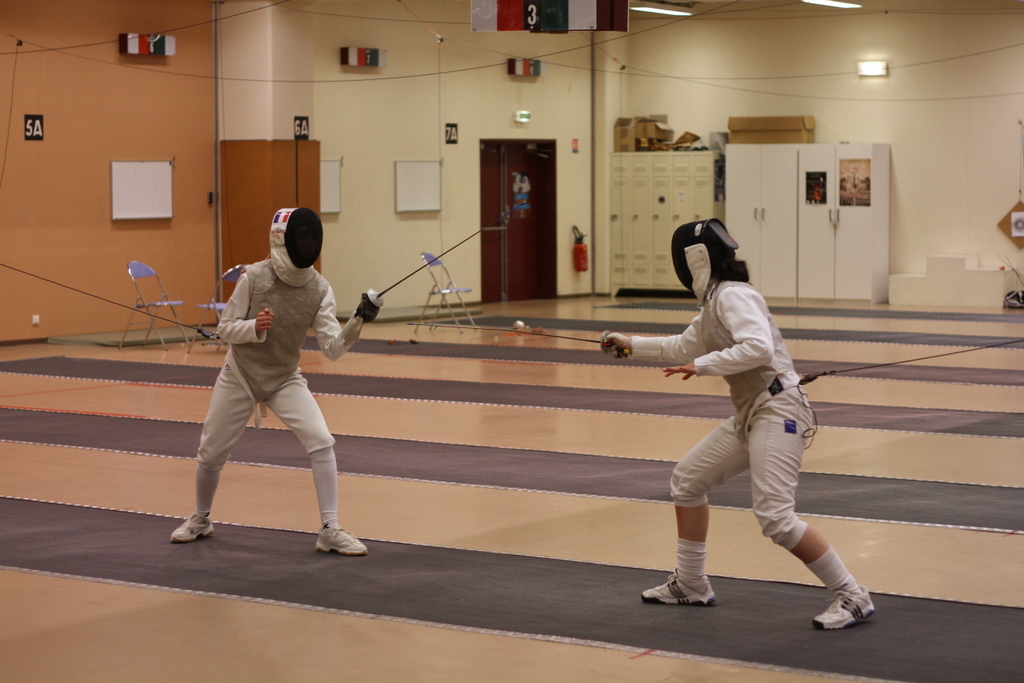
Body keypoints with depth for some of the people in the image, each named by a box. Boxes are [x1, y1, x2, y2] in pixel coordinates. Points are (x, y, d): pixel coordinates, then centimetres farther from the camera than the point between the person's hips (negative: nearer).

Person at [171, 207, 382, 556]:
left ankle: (329, 531, -14)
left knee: (322, 443, -20)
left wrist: (357, 322, -39)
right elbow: (225, 330, -12)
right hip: (239, 376, -1)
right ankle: (201, 519, 37)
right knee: (210, 455, 8)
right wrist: (255, 327, -32)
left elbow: (332, 349, -21)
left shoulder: (320, 289, -14)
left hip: (285, 379, 1)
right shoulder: (254, 277, -19)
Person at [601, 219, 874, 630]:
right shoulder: (714, 302, 16)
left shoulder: (732, 296, -13)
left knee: (775, 519, -19)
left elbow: (759, 349, -29)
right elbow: (686, 348, 33)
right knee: (687, 480, 18)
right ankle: (690, 584, 28)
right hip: (750, 414, 10)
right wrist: (631, 346, 37)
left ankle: (851, 597, -12)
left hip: (777, 411, -10)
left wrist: (704, 366, -24)